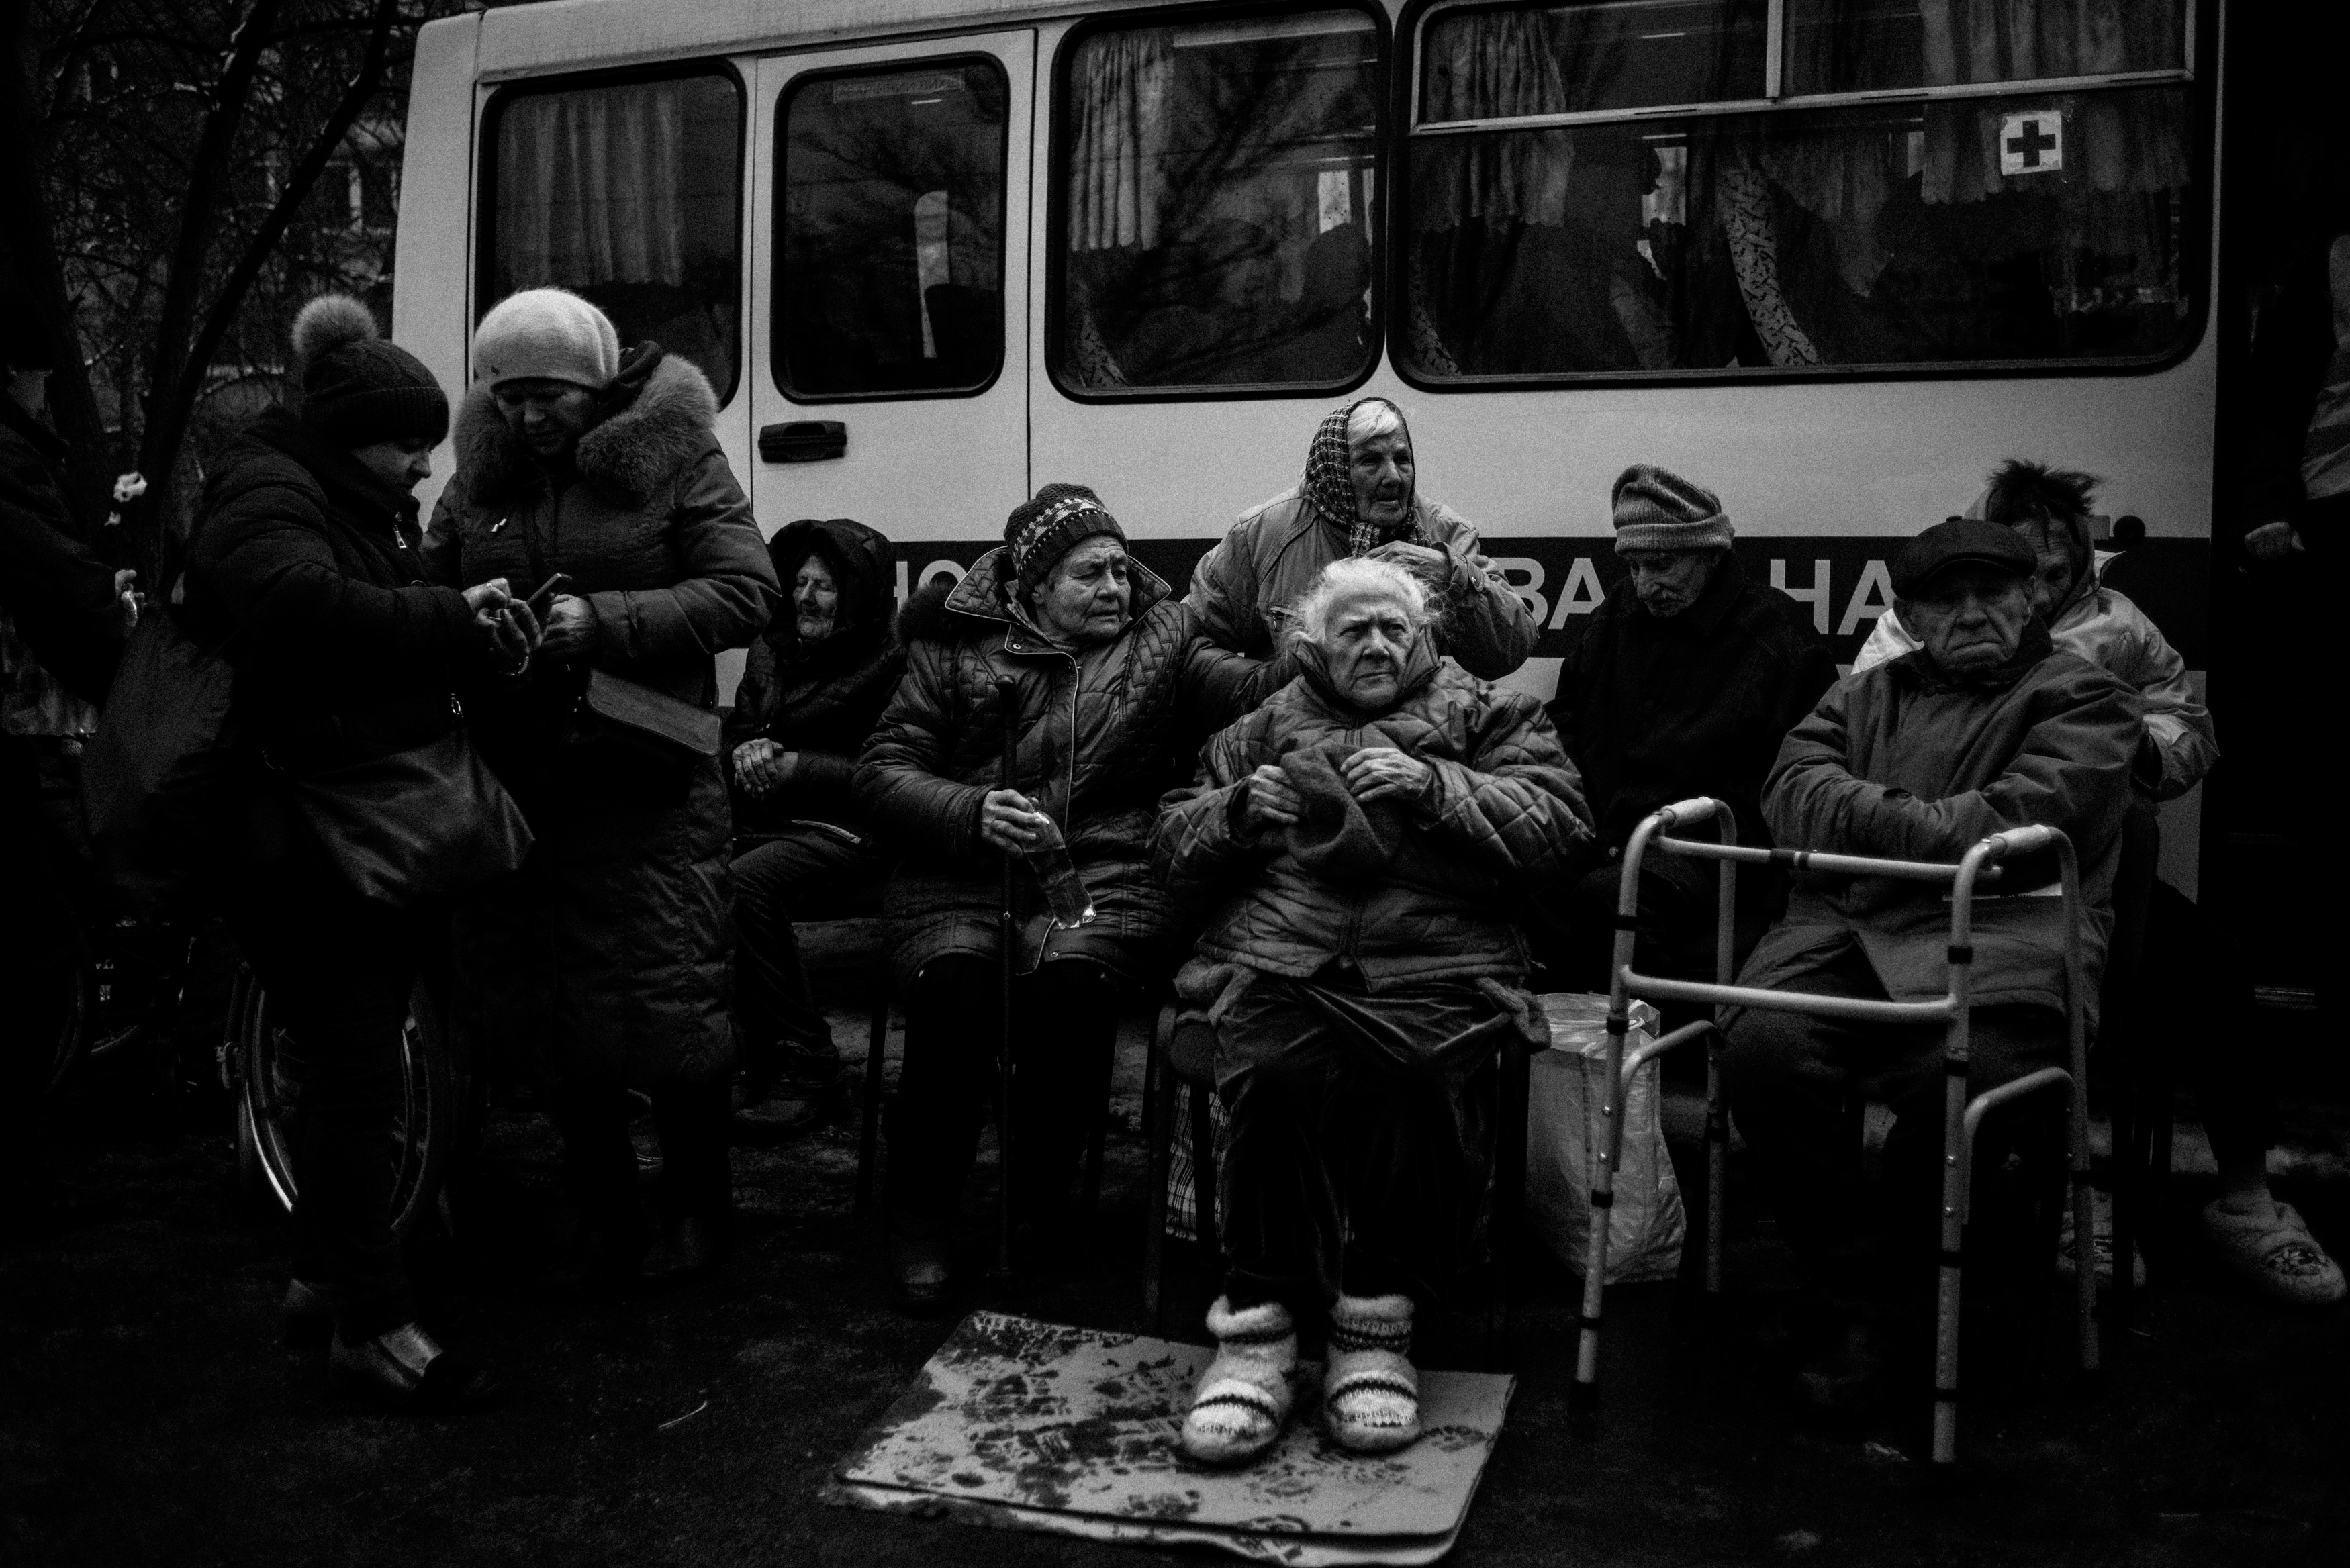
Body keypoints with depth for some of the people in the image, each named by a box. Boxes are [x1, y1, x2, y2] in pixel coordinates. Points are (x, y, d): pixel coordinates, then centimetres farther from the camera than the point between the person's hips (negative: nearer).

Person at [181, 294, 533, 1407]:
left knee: (354, 1062, 16)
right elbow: (302, 604, -35)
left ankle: (324, 1273, 31)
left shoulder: (366, 507, 18)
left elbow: (400, 632, 23)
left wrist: (476, 627, 3)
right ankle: (371, 1325, 1)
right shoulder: (265, 499, -13)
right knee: (358, 1067, -8)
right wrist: (453, 619, -28)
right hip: (294, 842, -10)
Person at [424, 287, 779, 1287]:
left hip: (642, 779, -5)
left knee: (667, 1001, -2)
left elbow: (748, 593, -11)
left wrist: (605, 621, -20)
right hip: (519, 777, 5)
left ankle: (696, 1207, 19)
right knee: (547, 1006, 10)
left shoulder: (675, 461, -4)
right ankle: (603, 1213, 26)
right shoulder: (480, 474, 10)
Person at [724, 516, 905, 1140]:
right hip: (769, 823, 7)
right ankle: (757, 1058, -12)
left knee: (743, 883, -32)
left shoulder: (891, 662, -4)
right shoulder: (772, 650, 18)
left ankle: (806, 1066, -20)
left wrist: (795, 766, -13)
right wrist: (747, 754, 1)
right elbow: (737, 731, 25)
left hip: (851, 832, -7)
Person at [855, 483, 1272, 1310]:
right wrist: (973, 812, -12)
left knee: (1069, 980, -32)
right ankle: (921, 1218, -10)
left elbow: (1251, 688, -2)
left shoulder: (1160, 636, 15)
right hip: (962, 876, 0)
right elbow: (882, 773, 6)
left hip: (1102, 874, 0)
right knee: (956, 984, -31)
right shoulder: (955, 647, 11)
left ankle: (1034, 1213, -10)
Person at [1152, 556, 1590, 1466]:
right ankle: (1257, 1329, -21)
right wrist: (1237, 812, -1)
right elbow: (1170, 852, 21)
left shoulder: (1490, 717, 22)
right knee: (1278, 1076, -32)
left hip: (1435, 971, -1)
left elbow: (1556, 822, 4)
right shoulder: (1266, 730, 27)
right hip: (1279, 966, 1)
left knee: (1420, 1082, -33)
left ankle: (1376, 1329, -17)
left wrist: (1434, 789, -11)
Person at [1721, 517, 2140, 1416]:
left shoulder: (2082, 697, 15)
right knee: (1762, 1050, -29)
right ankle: (1847, 1288, -8)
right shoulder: (1866, 694, 29)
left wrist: (1867, 820, 2)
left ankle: (1877, 1299, -6)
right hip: (1843, 929, 3)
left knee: (1964, 1074, -35)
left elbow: (2017, 827, -3)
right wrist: (1927, 823, -5)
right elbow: (1792, 788, 10)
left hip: (1994, 940, -3)